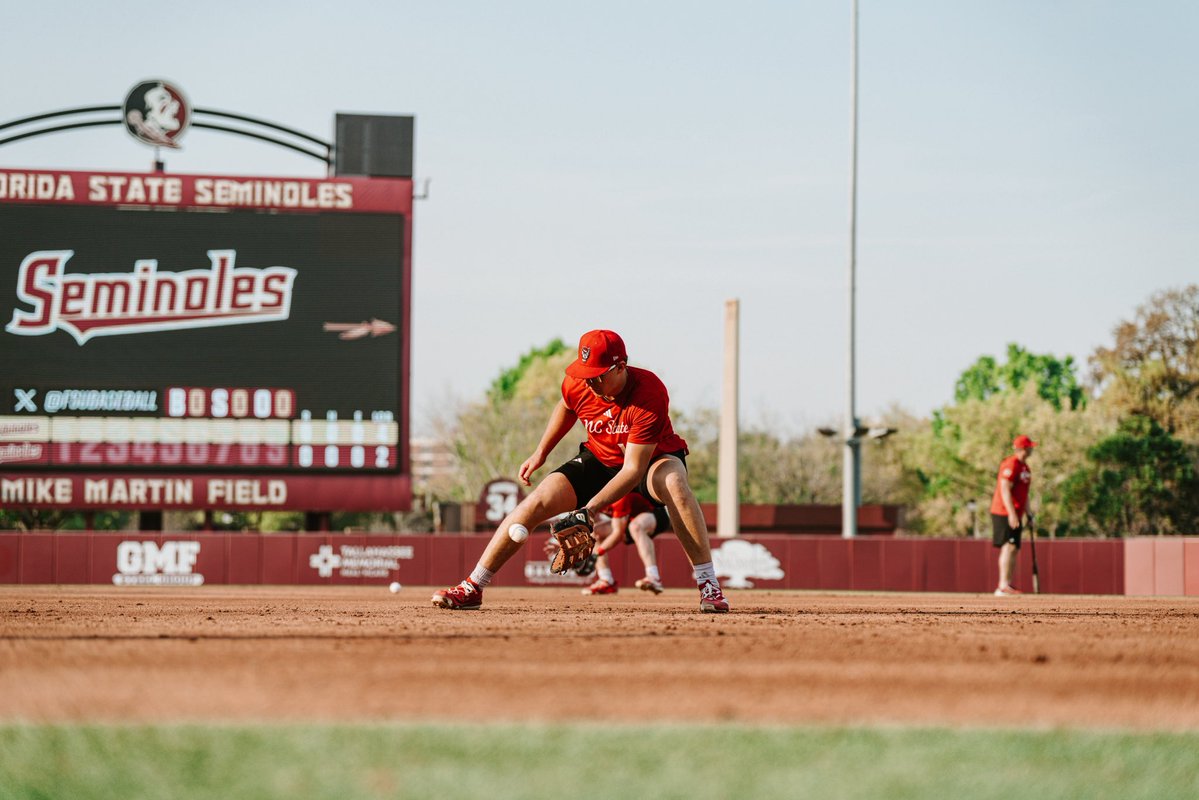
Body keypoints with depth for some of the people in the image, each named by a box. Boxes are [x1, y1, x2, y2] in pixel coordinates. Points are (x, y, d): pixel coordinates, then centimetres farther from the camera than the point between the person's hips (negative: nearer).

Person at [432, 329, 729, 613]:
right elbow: (565, 408, 8)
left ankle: (708, 585, -34)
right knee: (538, 501, -13)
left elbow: (634, 469, -35)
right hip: (599, 458, 4)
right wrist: (540, 453, 9)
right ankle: (472, 589, -6)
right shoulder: (577, 384, -21)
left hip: (652, 457, -4)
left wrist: (592, 508, -43)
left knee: (673, 483, -39)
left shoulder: (649, 394, -35)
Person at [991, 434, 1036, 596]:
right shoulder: (1011, 464, -14)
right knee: (1009, 546, -16)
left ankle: (1010, 585, 12)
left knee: (1013, 549, 9)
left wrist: (1027, 514, 21)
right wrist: (1012, 513, -27)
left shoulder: (1025, 466, 16)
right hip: (1004, 514, -10)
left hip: (1016, 515, 10)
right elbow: (1005, 490, -21)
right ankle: (1003, 585, -21)